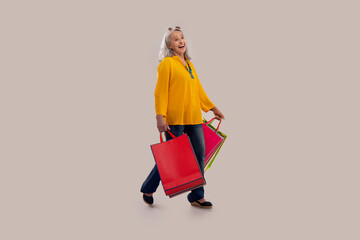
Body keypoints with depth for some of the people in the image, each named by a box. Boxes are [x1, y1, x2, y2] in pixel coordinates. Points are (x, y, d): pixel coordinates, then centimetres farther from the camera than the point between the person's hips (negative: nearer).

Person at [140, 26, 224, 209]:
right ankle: (148, 190, 21)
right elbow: (160, 92, -10)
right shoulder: (166, 63, -4)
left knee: (199, 154, 4)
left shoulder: (189, 64, 17)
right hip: (175, 118, -7)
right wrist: (160, 116, -19)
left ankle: (197, 196, 16)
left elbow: (198, 89, 24)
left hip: (194, 118, 7)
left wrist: (213, 108, 26)